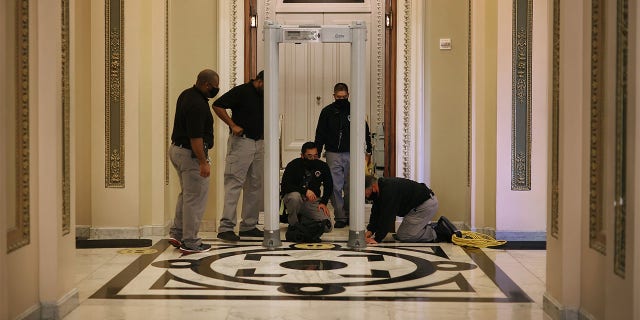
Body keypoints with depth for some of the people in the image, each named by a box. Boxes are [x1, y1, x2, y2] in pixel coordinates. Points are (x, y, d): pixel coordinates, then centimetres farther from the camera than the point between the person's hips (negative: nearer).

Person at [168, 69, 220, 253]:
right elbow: (195, 137, -26)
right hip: (190, 154, -11)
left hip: (177, 149, 11)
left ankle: (177, 233, 27)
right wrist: (203, 162, -24)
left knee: (186, 194, 22)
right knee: (195, 198, -2)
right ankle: (190, 243, 5)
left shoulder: (187, 94, 8)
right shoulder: (197, 105, -24)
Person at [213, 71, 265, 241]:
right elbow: (217, 106, -11)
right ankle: (226, 227, -11)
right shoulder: (241, 91, -8)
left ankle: (249, 226, 17)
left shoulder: (264, 96, 13)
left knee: (255, 186, 9)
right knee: (234, 184, -10)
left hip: (259, 144, 8)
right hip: (241, 141, -8)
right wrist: (233, 125, -15)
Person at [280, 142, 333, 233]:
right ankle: (293, 224, -13)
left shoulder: (322, 166, -3)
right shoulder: (293, 165, -14)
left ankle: (303, 219, 13)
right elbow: (284, 186, -22)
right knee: (295, 196, -40)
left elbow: (328, 185, 12)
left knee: (327, 227, -16)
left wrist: (323, 202, -1)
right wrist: (305, 191, -32)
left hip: (313, 201, 3)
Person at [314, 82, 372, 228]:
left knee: (350, 187, 3)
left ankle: (349, 216, 17)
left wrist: (368, 151, 5)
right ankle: (340, 217, 3)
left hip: (351, 154, 0)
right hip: (333, 154, 0)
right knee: (335, 187, -3)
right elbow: (320, 135, 7)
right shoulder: (327, 112, 4)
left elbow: (365, 132, 10)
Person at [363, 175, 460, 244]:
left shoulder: (389, 190, -27)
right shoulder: (380, 189, 4)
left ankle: (440, 232, -7)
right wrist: (370, 230, -4)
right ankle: (437, 227, 13)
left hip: (427, 204, -11)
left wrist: (377, 239, -25)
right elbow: (376, 212, 9)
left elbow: (387, 217, -28)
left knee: (402, 236, -11)